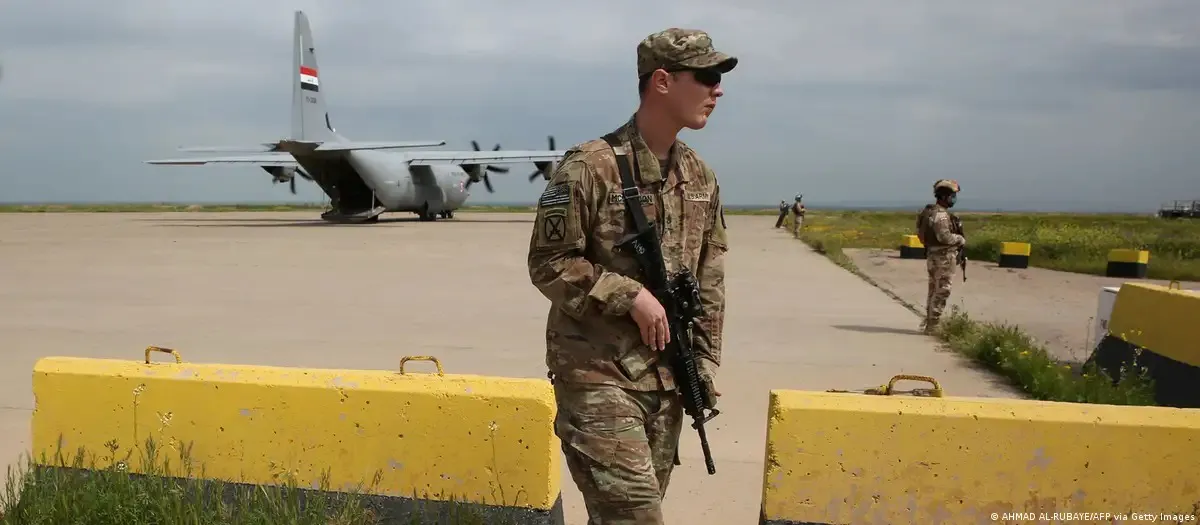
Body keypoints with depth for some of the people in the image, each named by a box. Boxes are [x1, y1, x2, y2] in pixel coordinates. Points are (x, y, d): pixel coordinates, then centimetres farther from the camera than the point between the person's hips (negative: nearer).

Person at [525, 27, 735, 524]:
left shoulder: (702, 178, 8)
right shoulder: (589, 167, -13)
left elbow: (709, 281, 13)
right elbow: (548, 263, -12)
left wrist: (704, 366, 9)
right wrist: (631, 296, -17)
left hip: (666, 376, 7)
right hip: (598, 373, -6)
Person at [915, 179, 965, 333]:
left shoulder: (931, 211, 11)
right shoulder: (940, 214, -20)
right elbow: (944, 236, -28)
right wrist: (960, 239, -12)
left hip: (933, 256, 10)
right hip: (944, 258, -10)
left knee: (934, 291, 18)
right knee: (941, 292, -3)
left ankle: (928, 322, 28)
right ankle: (932, 326, 0)